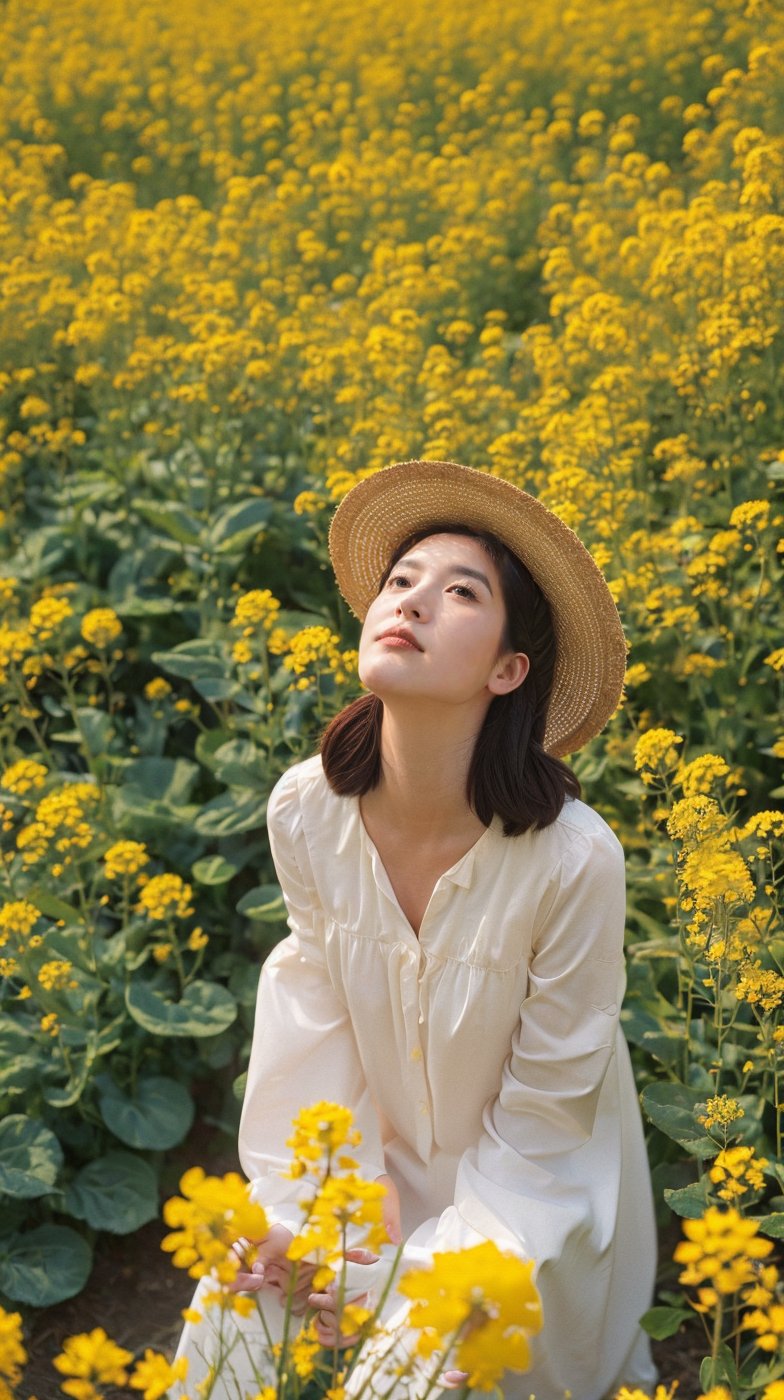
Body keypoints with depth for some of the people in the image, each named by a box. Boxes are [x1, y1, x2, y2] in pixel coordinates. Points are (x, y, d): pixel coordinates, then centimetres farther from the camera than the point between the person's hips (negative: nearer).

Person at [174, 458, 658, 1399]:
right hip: (371, 1163, 3)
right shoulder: (304, 812, -19)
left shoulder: (574, 859, -30)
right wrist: (301, 1220, -11)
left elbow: (543, 1115, -18)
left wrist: (424, 1279, -19)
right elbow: (316, 1022, -5)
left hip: (525, 1203, -3)